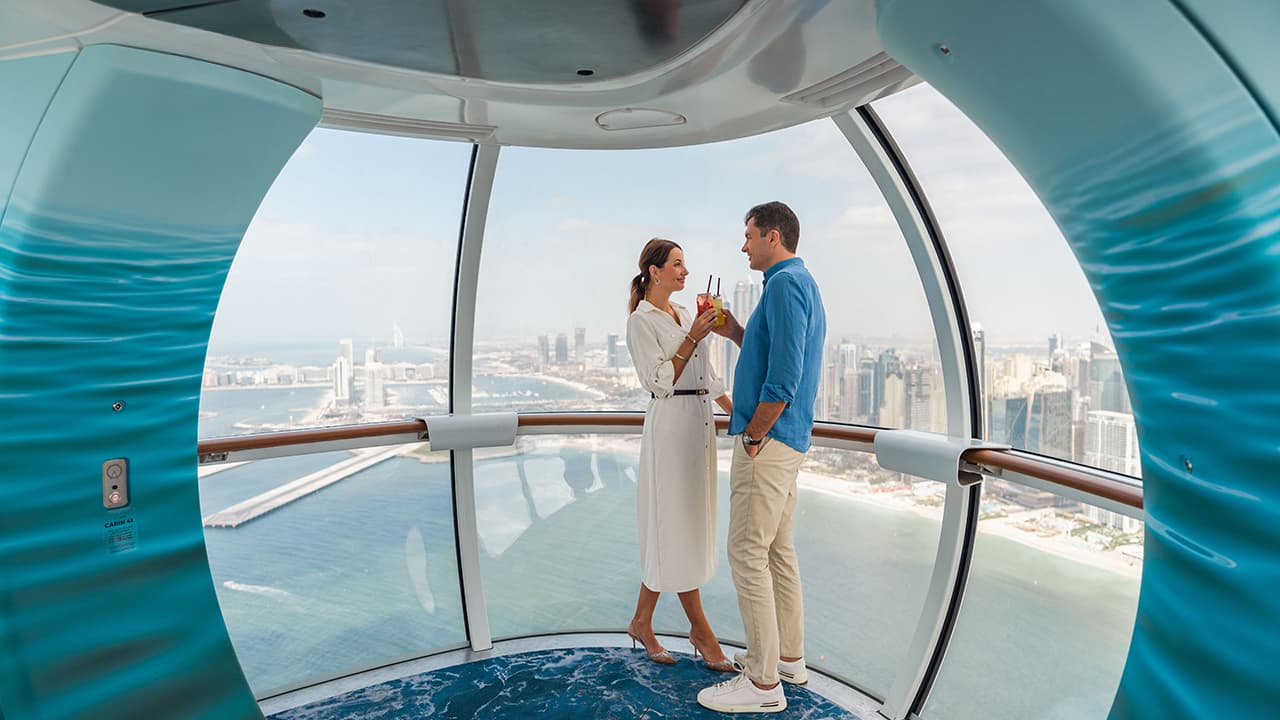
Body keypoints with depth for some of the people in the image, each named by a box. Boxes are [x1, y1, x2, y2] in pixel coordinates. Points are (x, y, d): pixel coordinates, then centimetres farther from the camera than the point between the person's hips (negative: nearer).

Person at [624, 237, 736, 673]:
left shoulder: (684, 314, 16)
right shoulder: (641, 321, -7)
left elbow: (707, 375, 18)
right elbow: (660, 383, -14)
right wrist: (692, 338, -16)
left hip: (700, 424, 8)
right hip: (671, 425, -8)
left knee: (676, 528, 11)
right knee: (679, 528, 1)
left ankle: (642, 623, 24)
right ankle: (701, 630, 14)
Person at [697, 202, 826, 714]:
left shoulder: (785, 284, -15)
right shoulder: (804, 285, 17)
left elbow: (783, 377, -24)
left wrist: (752, 437, -16)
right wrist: (735, 333, 15)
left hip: (768, 440, -10)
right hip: (789, 440, 10)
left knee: (748, 554, -4)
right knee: (779, 551, 17)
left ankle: (763, 682, 6)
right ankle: (789, 657, 29)